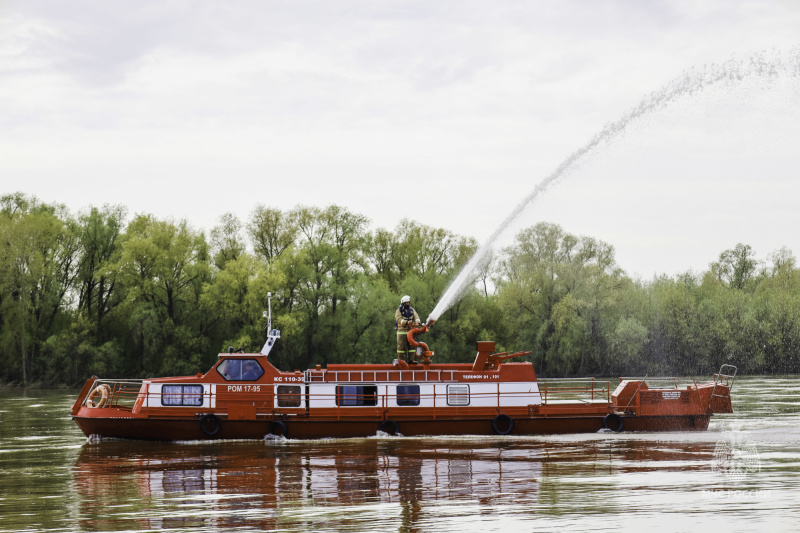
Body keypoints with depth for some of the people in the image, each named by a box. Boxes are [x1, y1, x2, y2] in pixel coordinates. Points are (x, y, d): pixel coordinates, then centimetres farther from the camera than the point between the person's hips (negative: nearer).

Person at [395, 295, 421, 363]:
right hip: (402, 331, -5)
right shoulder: (399, 311, -1)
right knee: (401, 345, -6)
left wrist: (417, 322, -25)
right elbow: (399, 319, -16)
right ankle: (400, 359, -3)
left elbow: (416, 316, -1)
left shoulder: (412, 310, 14)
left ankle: (411, 359, 9)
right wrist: (406, 322, -33)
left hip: (410, 330, 5)